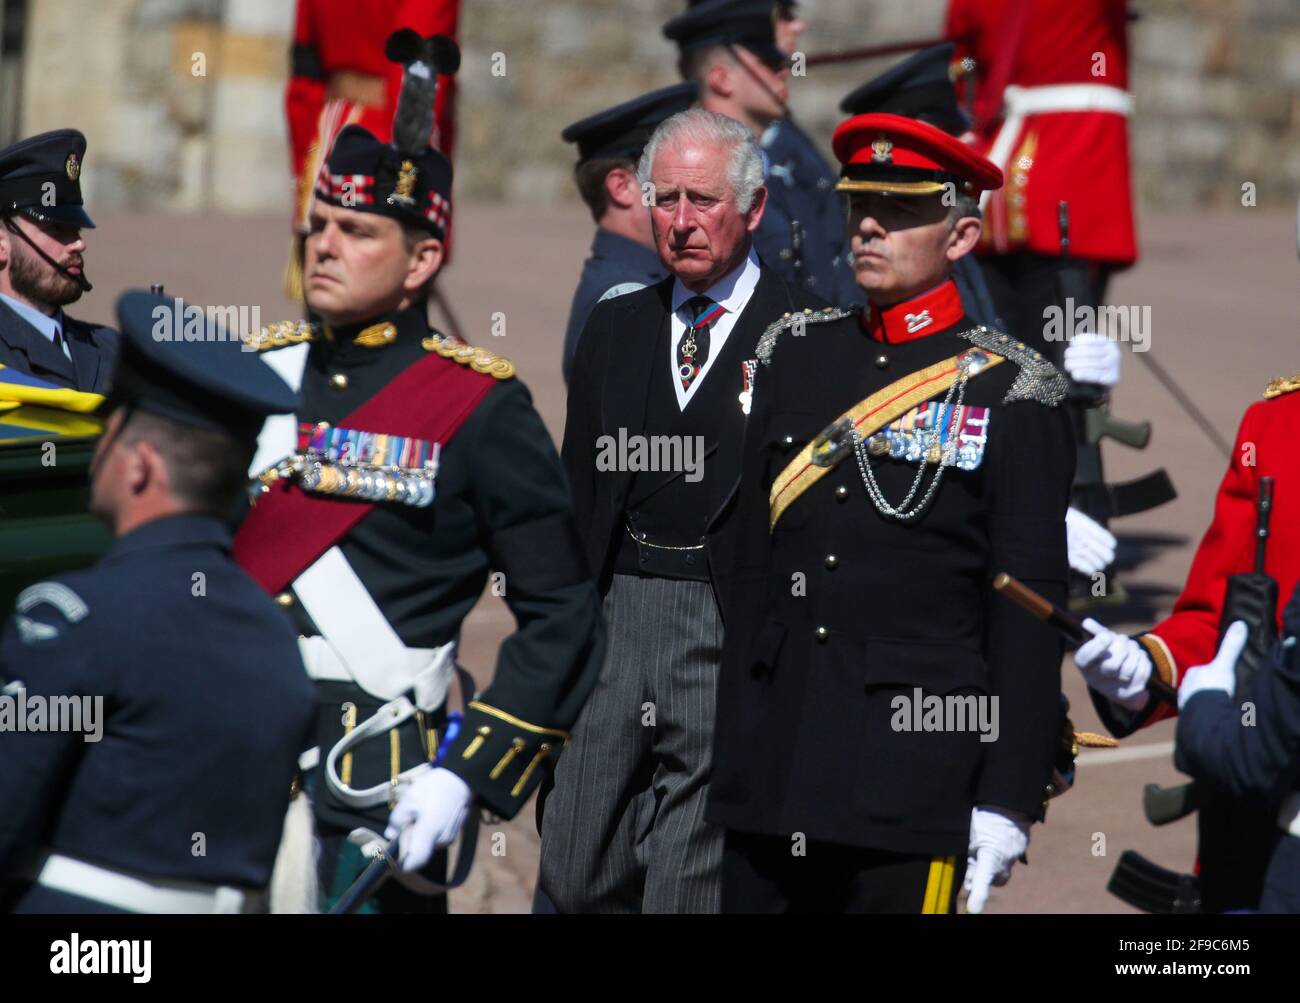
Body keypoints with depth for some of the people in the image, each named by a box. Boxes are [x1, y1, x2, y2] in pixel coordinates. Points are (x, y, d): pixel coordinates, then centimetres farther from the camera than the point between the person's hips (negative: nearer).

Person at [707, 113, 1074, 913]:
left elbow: (1030, 613, -5)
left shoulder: (1008, 391, -2)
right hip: (774, 776, 5)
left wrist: (1008, 801, -10)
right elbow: (749, 568, 13)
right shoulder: (795, 358, 12)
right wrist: (729, 755, 10)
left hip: (917, 784, -4)